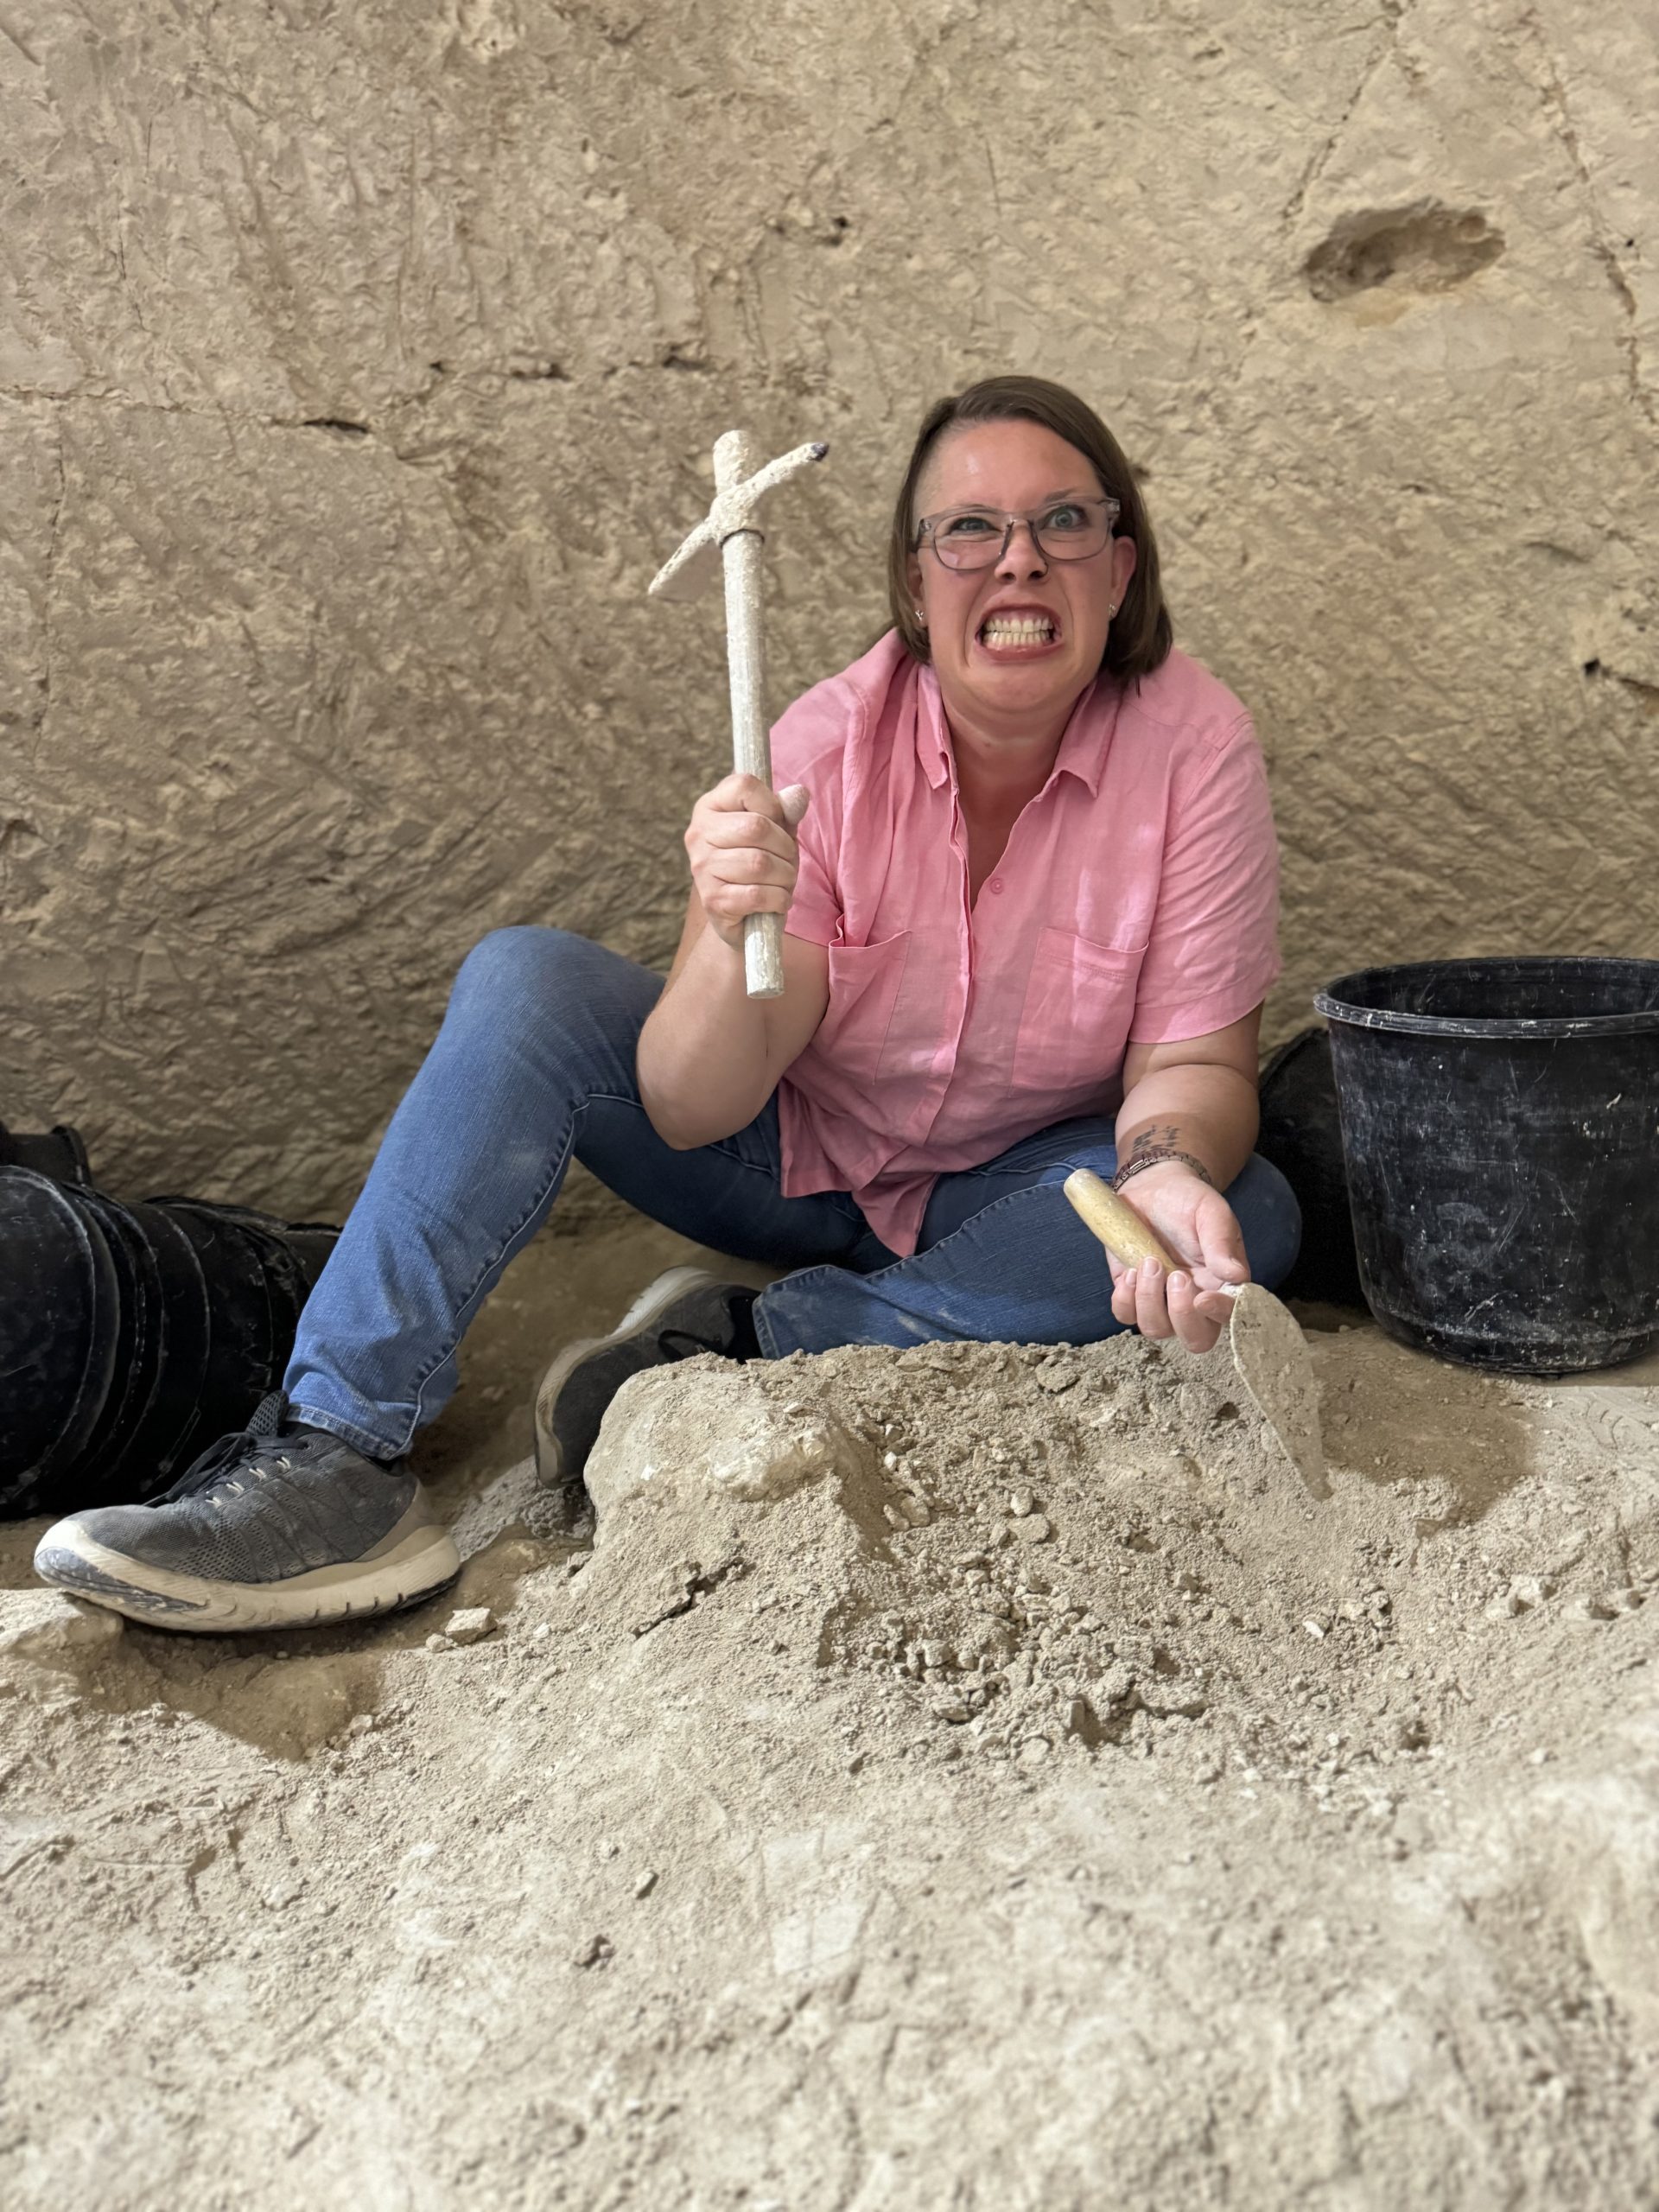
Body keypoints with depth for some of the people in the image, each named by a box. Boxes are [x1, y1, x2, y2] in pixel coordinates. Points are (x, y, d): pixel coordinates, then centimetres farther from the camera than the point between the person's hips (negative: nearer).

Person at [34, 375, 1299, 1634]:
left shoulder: (1194, 746, -17)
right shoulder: (832, 748, -18)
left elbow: (1193, 1063, -16)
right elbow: (687, 1112, -23)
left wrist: (1167, 1169, -39)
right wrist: (738, 939, -43)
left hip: (999, 1195, 1)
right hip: (786, 1156, 0)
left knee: (1245, 1215, -28)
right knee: (525, 981, -21)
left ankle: (732, 1346, -22)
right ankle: (334, 1459, -26)